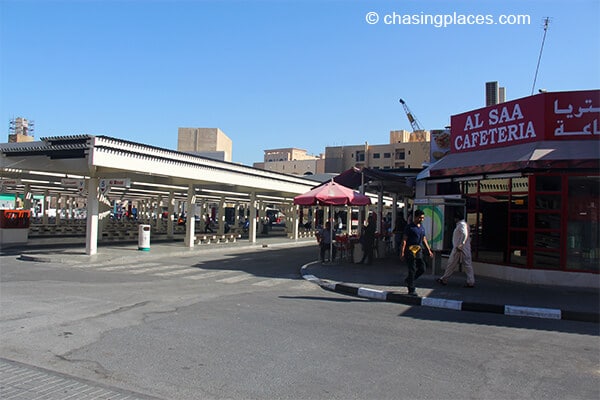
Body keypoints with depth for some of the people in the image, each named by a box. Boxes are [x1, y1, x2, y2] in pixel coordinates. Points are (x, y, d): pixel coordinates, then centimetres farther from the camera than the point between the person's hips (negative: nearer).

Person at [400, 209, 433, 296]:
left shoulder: (422, 228, 15)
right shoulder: (409, 227, -7)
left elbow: (424, 240, 24)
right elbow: (404, 240, -10)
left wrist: (429, 250, 18)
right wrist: (402, 252, -17)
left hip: (419, 251, 7)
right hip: (410, 250, -7)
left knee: (422, 269, 5)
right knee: (412, 270, -4)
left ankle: (408, 280, 25)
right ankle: (411, 290, 5)